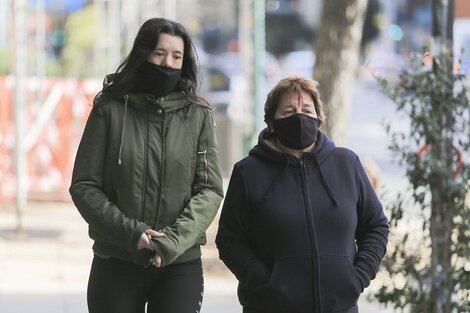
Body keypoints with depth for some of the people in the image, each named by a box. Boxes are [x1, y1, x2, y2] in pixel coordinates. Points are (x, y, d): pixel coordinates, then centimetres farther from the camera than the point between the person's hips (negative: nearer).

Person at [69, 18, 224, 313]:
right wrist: (130, 232, -14)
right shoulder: (111, 111, 1)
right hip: (116, 263, 0)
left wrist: (173, 240, -16)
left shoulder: (198, 115, 4)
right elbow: (84, 186, -1)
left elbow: (210, 189, -1)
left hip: (180, 264, 0)